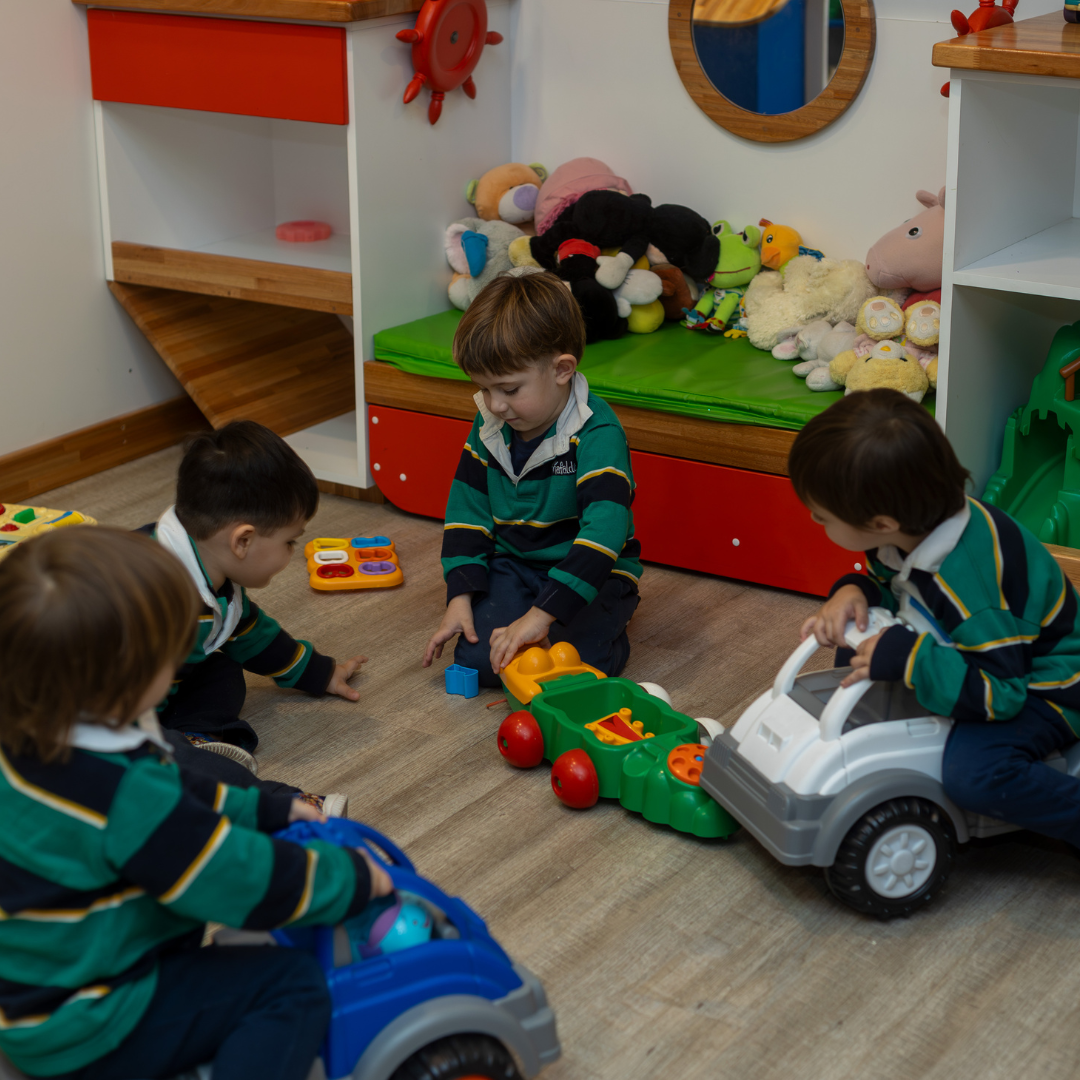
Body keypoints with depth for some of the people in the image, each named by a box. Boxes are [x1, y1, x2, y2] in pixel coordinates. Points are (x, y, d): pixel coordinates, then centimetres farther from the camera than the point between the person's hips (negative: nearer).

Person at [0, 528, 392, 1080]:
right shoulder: (128, 799, -33)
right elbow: (250, 884, -22)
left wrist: (269, 810, 18)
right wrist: (354, 879, -6)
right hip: (81, 1035, -9)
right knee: (294, 984, -9)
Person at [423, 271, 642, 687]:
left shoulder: (597, 434, -22)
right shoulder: (489, 426, -1)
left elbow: (604, 531, -33)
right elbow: (467, 511, 5)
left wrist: (541, 615, -39)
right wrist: (460, 597, -8)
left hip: (591, 574, -4)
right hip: (511, 566, 4)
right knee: (476, 659, -20)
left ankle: (608, 633, 5)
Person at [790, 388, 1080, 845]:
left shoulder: (968, 586, -39)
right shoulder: (914, 529, -14)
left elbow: (999, 692, -35)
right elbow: (893, 589, 7)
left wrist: (907, 658, -40)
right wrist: (854, 592, -15)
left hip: (1041, 686, -9)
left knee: (972, 772, -34)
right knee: (854, 656, 7)